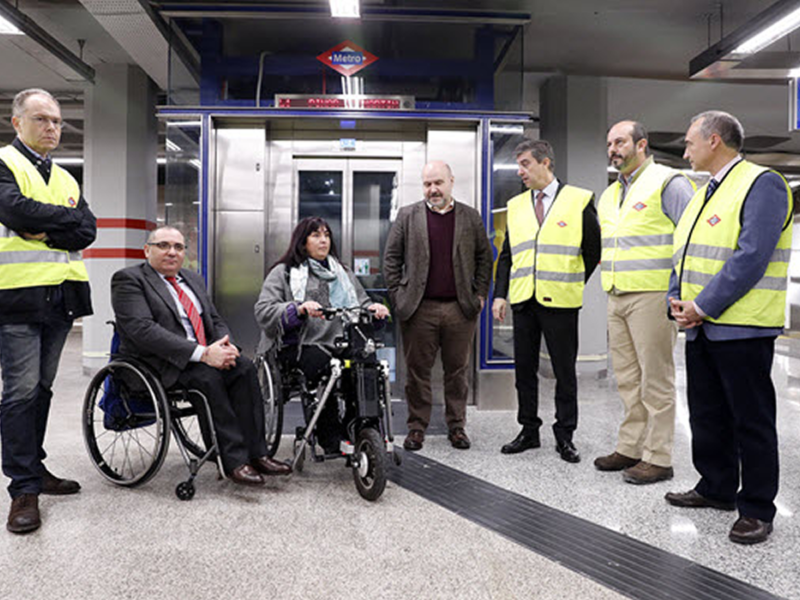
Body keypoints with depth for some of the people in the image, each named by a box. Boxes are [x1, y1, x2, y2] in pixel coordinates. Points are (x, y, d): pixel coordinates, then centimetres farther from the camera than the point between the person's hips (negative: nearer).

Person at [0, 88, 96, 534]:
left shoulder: (66, 179, 19)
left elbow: (88, 230, 4)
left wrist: (46, 231, -11)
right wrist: (66, 218, -6)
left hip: (60, 297, 6)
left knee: (41, 388, 14)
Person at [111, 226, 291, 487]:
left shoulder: (193, 279, 21)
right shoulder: (129, 279, -4)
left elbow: (215, 320, 19)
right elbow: (143, 329, -18)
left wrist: (226, 346, -7)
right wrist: (202, 353, -26)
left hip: (202, 353, 7)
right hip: (159, 363, -6)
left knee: (244, 366, -19)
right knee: (208, 377, -31)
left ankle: (255, 453, -18)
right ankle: (235, 460, -25)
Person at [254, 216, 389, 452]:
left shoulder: (342, 272, 27)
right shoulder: (283, 272, 10)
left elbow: (361, 302, 22)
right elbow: (263, 311, -3)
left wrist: (373, 307, -3)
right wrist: (298, 308, -21)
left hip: (340, 343, 4)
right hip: (303, 344, -4)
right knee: (325, 368, -34)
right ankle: (331, 441, -22)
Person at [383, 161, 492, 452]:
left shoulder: (471, 217, 9)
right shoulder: (407, 216, 6)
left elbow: (485, 258, 12)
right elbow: (391, 258, 6)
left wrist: (480, 294, 3)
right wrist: (397, 295, -1)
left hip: (460, 309, 1)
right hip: (419, 309, -1)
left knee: (458, 371, 8)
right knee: (417, 371, 4)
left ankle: (456, 426, 20)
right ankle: (417, 427, 16)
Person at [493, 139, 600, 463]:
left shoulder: (579, 200, 0)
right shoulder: (516, 205, 13)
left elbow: (593, 251, 4)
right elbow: (506, 255, 13)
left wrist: (578, 287, 5)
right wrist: (500, 295, 5)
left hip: (560, 301, -4)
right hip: (523, 301, 4)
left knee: (564, 371, 4)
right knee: (524, 369, 9)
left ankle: (565, 436, 16)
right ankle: (529, 431, 22)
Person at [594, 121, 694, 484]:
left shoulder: (667, 183, -5)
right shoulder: (609, 195, 19)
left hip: (652, 296, -8)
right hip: (616, 299, 8)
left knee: (655, 378, -2)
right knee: (627, 379, 12)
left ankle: (658, 457, 6)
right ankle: (630, 448, 22)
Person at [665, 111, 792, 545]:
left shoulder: (762, 184, -9)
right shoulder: (702, 194, 18)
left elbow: (751, 257, -20)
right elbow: (683, 254, 18)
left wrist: (703, 306, -18)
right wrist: (678, 301, 2)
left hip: (741, 329, -9)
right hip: (700, 329, 9)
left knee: (751, 421, 1)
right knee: (707, 415, 16)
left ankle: (756, 510, 13)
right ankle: (716, 489, 31)